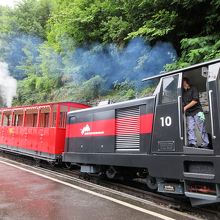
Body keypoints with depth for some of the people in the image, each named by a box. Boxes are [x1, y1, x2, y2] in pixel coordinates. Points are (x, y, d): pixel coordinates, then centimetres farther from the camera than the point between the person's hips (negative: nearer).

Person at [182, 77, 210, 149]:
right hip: (189, 114, 4)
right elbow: (183, 103, 16)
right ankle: (192, 144, -11)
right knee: (190, 129, -8)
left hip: (197, 111, -4)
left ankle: (205, 145, -1)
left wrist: (185, 107, -11)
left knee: (202, 128, -5)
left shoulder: (193, 89, 5)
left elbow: (195, 100, -7)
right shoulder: (183, 92, 19)